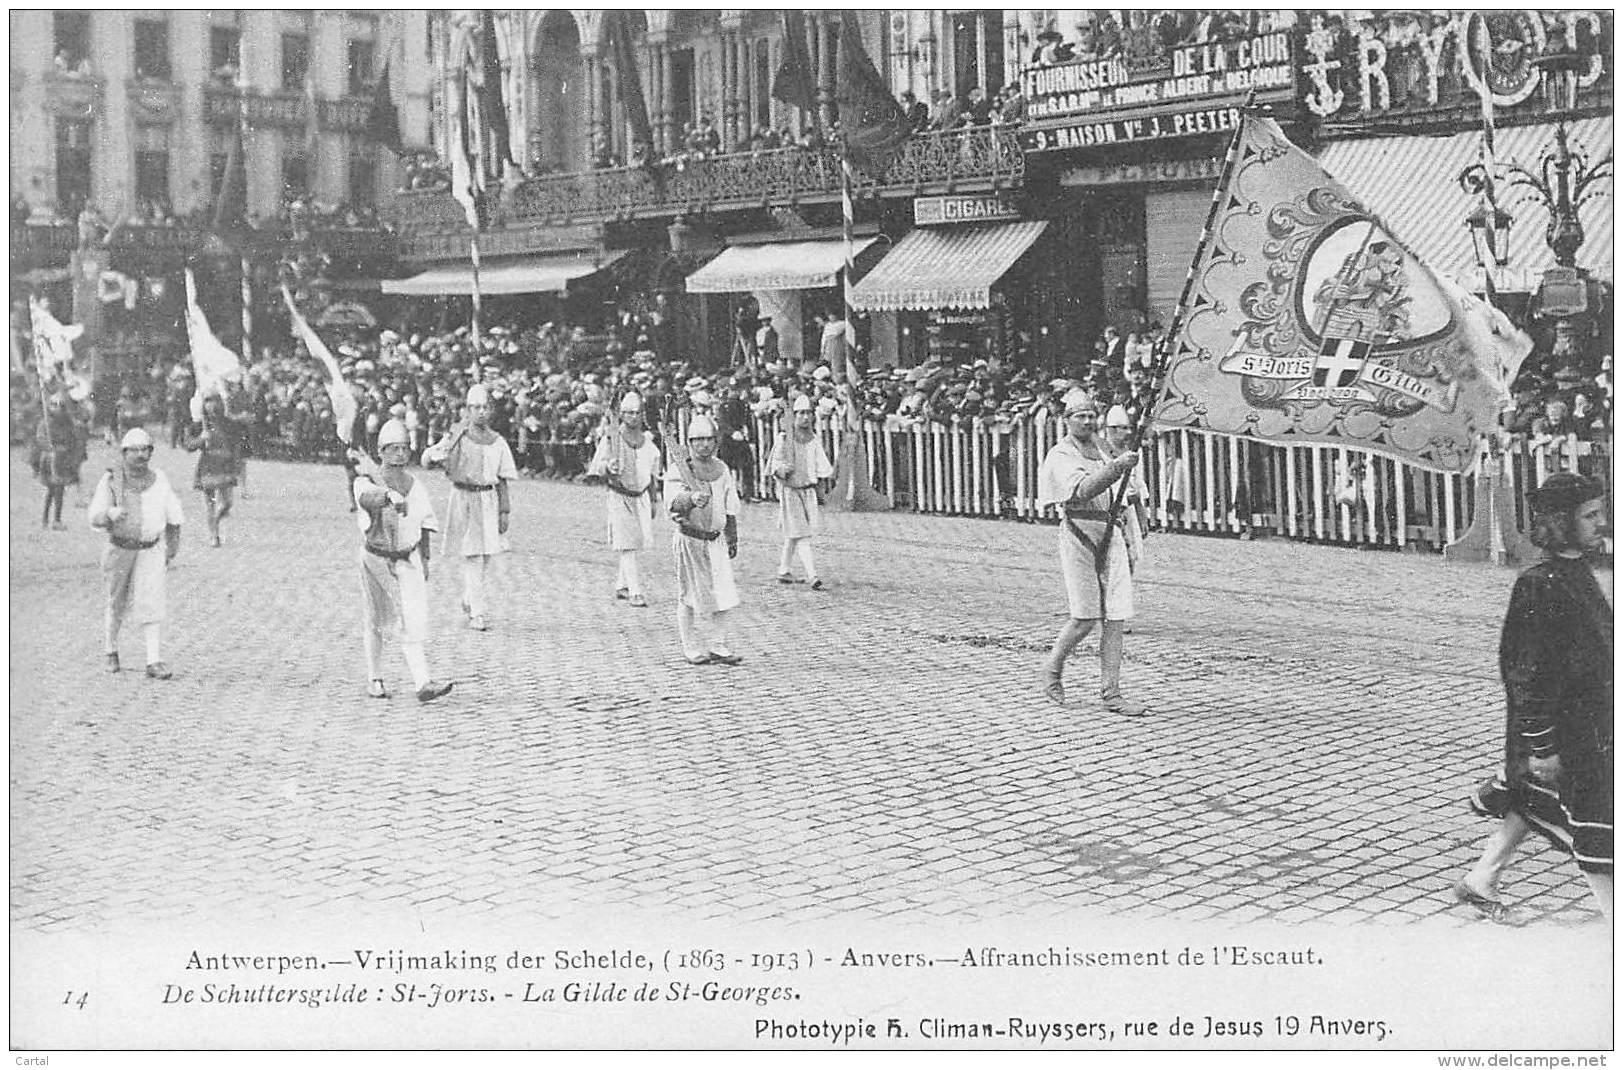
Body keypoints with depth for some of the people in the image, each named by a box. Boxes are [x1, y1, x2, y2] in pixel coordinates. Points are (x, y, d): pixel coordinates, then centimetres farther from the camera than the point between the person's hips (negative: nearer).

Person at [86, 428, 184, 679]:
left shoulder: (159, 480, -1)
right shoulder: (111, 480, -7)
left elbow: (173, 517, 11)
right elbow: (94, 517, -11)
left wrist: (171, 550, 16)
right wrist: (110, 513, -33)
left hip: (151, 551, 0)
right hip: (119, 550, 0)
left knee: (151, 604, -11)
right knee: (117, 604, 13)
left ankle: (154, 662, -12)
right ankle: (111, 651, 36)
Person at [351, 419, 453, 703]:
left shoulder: (416, 487, 3)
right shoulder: (366, 481, -8)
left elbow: (424, 525, 12)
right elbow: (367, 498, -32)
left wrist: (424, 559, 11)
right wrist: (389, 495, -49)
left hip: (408, 560, 1)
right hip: (376, 559, -1)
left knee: (413, 623, -10)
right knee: (373, 622, 11)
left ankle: (423, 682, -18)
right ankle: (374, 679, 27)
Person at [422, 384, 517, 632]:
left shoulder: (498, 442, 8)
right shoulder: (456, 437, -2)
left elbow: (502, 480, 10)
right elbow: (426, 459, -10)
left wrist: (505, 511, 4)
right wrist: (435, 454, -33)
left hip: (489, 501, 4)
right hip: (464, 499, -4)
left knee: (488, 556, 6)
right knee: (472, 558, -7)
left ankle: (468, 600, 30)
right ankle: (478, 613, -5)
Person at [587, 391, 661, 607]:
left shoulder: (647, 441, 7)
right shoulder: (610, 439, -6)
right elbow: (598, 474, -4)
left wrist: (653, 501, 18)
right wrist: (608, 469, -27)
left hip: (641, 497, 5)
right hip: (620, 498, -5)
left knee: (634, 544, 9)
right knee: (627, 546, -9)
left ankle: (621, 586, 24)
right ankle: (635, 592, -12)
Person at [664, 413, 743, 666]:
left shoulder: (722, 470, 10)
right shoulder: (678, 469, -6)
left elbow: (730, 507, 19)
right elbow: (674, 500, -23)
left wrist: (732, 538, 22)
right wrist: (692, 498, -44)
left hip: (716, 540, 4)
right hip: (689, 539, -4)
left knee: (722, 595, 0)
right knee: (689, 596, 2)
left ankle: (718, 647, 10)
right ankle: (690, 647, 13)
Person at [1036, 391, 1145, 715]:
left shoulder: (1101, 452, 18)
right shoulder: (1060, 456, -5)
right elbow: (1083, 490, -25)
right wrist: (1116, 467, -33)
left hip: (1109, 531, 7)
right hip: (1079, 533, -6)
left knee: (1115, 617, -1)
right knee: (1085, 618, -8)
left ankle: (1110, 692, 2)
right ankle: (1052, 671, 18)